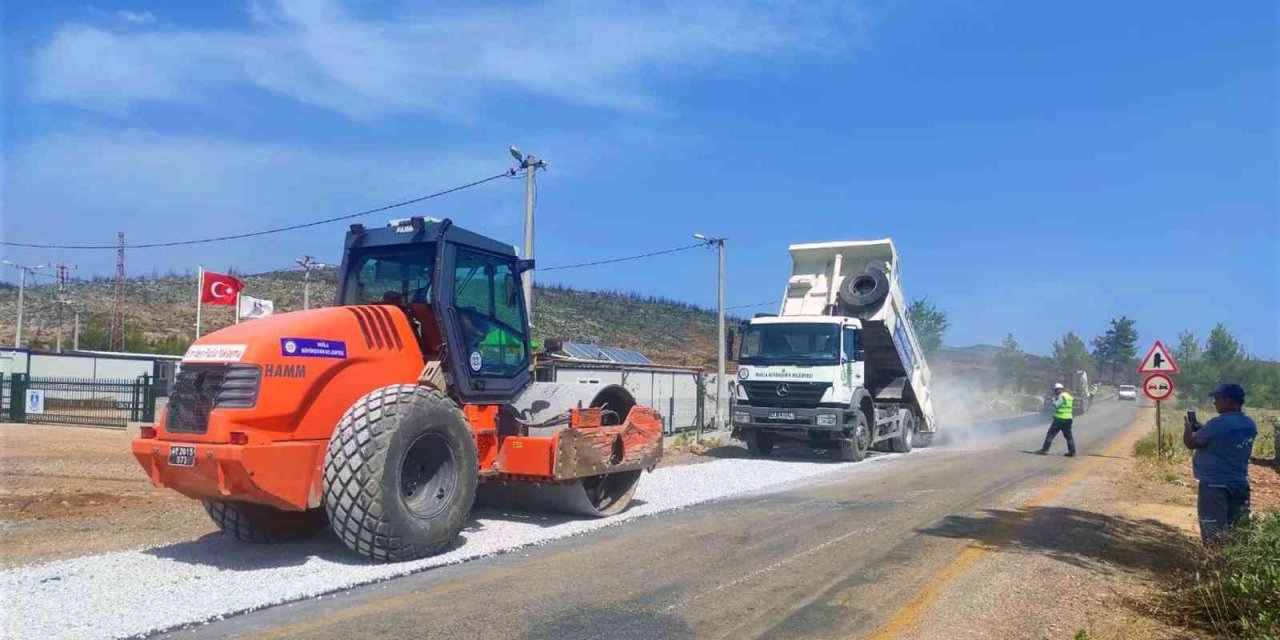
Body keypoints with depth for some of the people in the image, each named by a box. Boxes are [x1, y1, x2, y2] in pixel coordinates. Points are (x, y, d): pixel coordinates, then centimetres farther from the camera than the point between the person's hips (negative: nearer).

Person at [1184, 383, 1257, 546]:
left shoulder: (1218, 424, -20)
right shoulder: (1250, 425, 6)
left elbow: (1191, 443, -9)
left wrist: (1188, 428, 10)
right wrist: (1201, 428, 15)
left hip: (1215, 485, -8)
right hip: (1240, 484, 8)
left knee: (1214, 536, -2)